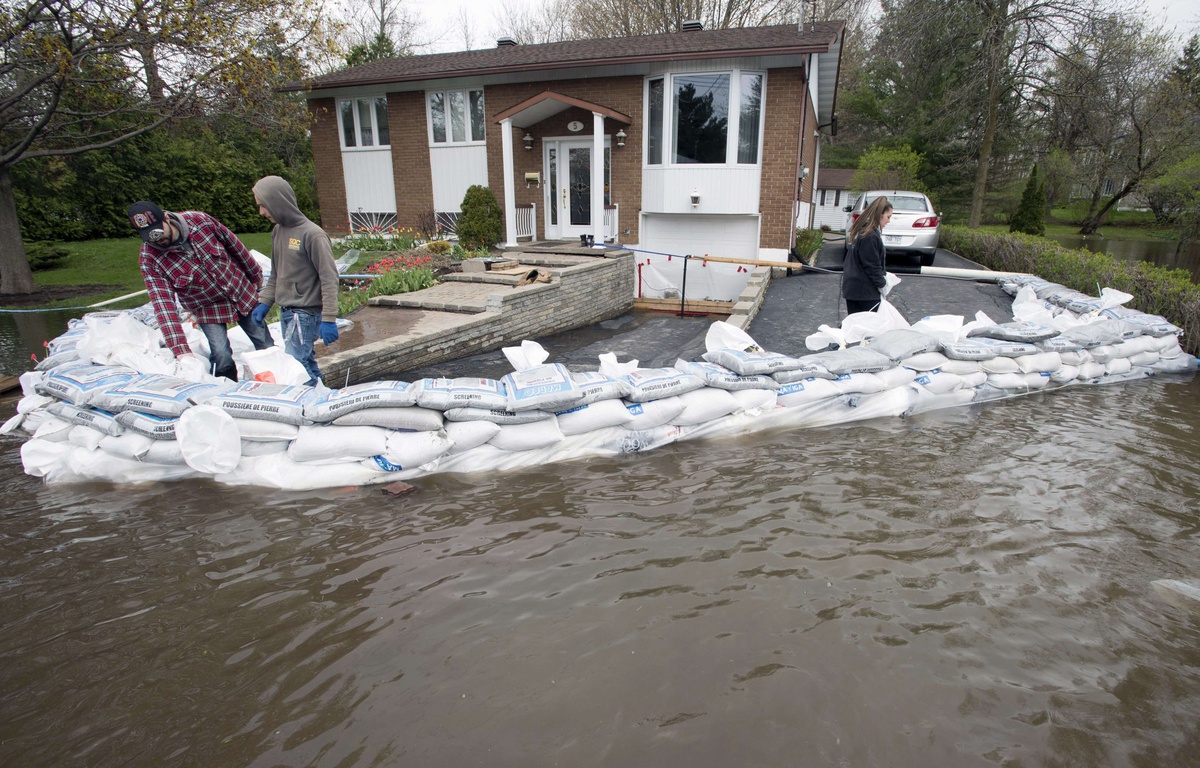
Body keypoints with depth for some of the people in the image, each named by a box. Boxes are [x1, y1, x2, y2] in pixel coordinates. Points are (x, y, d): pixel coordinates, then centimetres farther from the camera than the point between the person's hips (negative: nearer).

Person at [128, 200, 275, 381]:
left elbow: (234, 245, -3)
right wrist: (180, 350, -37)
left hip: (243, 293, 2)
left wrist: (256, 276, 8)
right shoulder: (149, 259, -21)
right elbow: (163, 304, -28)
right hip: (207, 310, -1)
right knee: (222, 358, -15)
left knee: (267, 348, 9)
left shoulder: (199, 220, -20)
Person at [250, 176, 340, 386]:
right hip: (286, 313, 8)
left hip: (306, 314, -8)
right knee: (306, 366, 12)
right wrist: (264, 302, 13)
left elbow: (329, 278, -17)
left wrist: (328, 319, -20)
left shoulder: (312, 234, -15)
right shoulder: (278, 231, 11)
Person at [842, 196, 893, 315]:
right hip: (865, 291, -9)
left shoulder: (862, 231, 11)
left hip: (852, 287, 9)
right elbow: (872, 266, -16)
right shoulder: (870, 236, -19)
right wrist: (882, 284, -4)